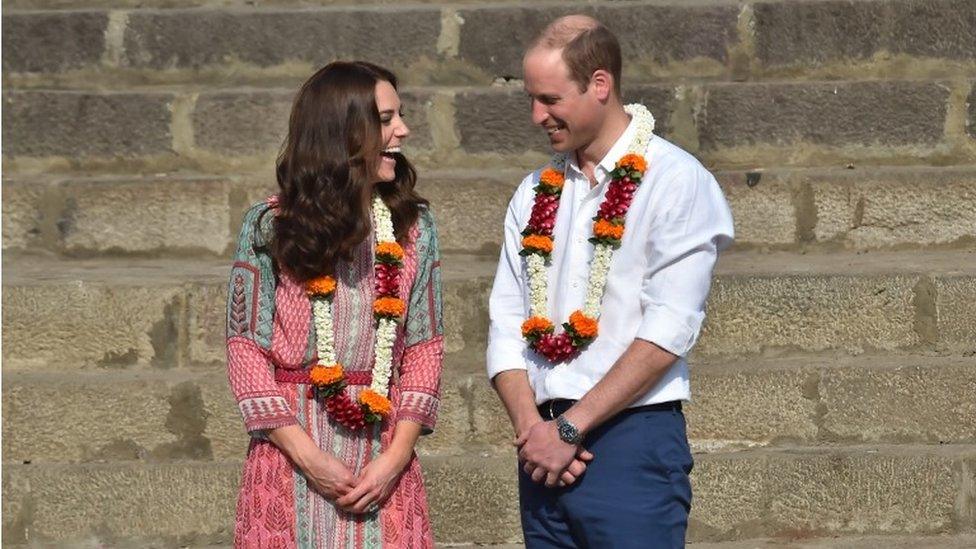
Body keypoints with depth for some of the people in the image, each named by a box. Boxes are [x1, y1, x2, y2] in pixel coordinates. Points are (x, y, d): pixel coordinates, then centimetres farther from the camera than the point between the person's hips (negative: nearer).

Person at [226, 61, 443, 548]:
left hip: (384, 458, 2)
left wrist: (396, 456, -7)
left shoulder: (413, 227, 8)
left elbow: (425, 345, 5)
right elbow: (245, 347, -2)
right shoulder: (269, 225, 0)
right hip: (291, 454, -2)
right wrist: (309, 458, -11)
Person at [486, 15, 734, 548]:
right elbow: (506, 324, 10)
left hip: (631, 441, -5)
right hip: (544, 447, 5)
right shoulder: (535, 192, 14)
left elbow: (668, 332, -13)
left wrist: (569, 429, -12)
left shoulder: (674, 181, -5)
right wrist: (530, 425, -7)